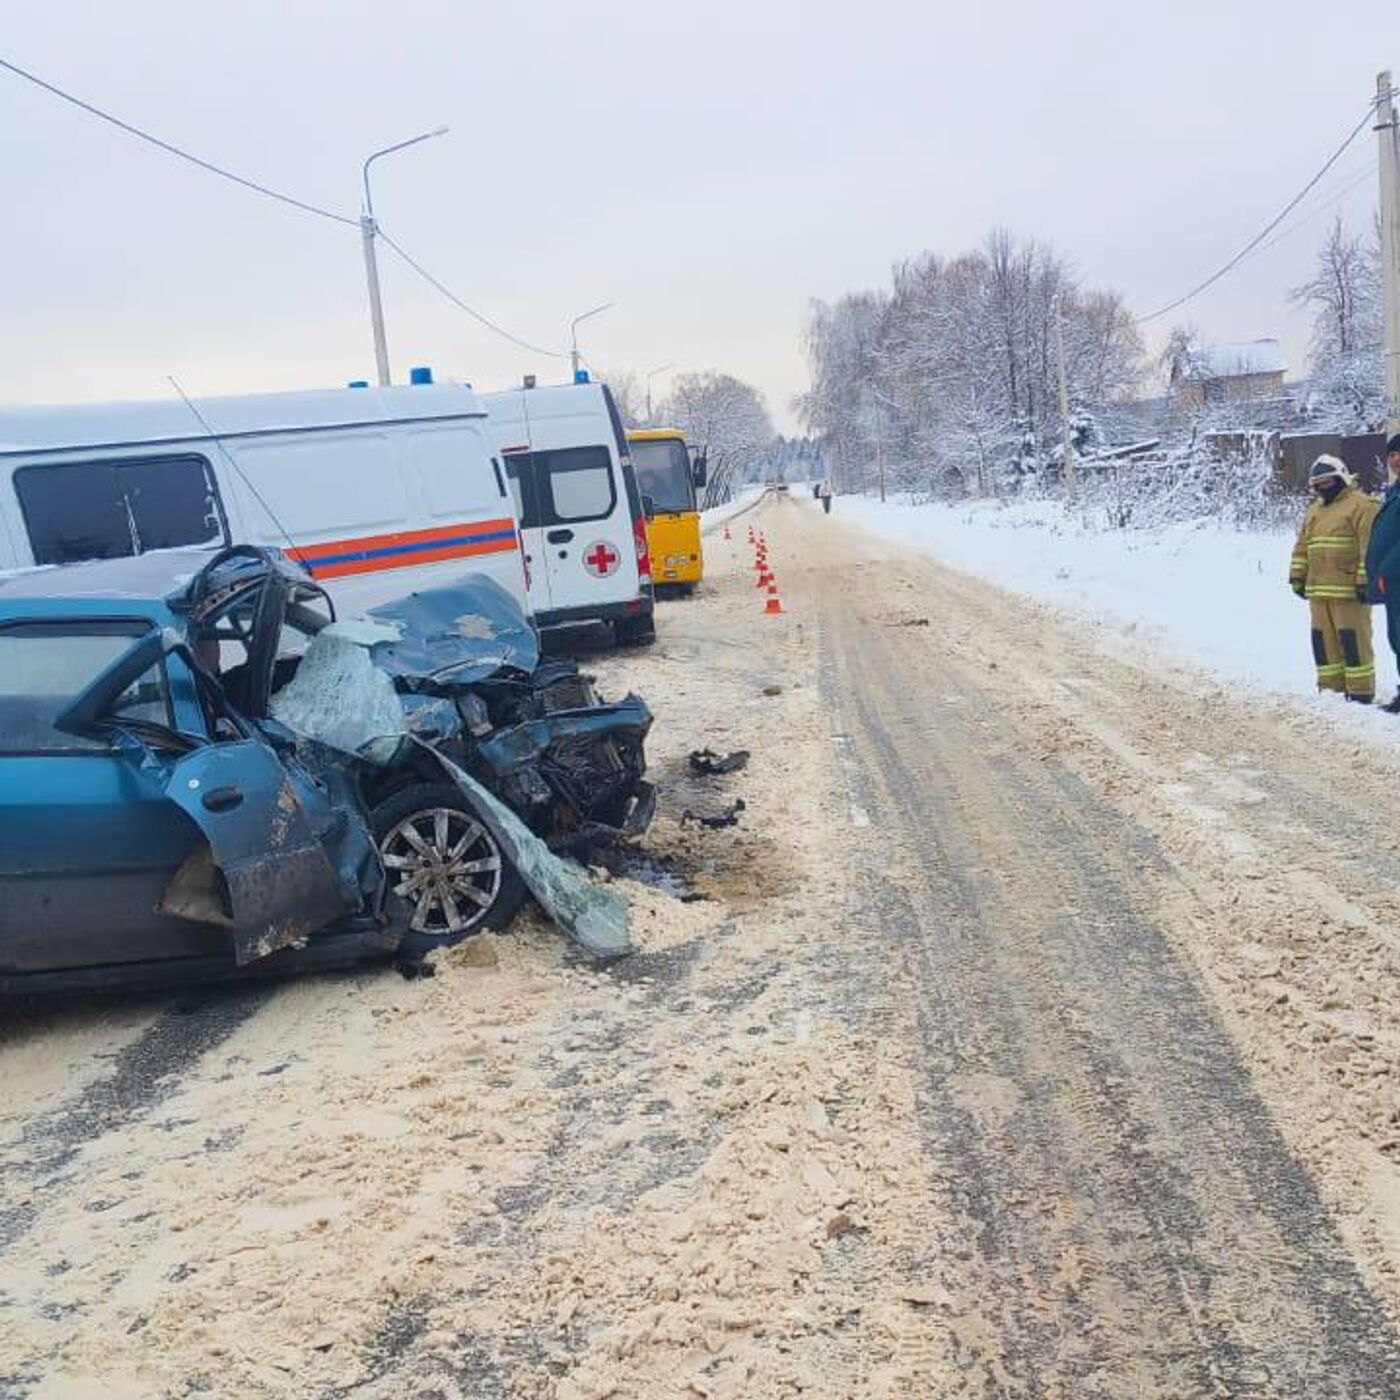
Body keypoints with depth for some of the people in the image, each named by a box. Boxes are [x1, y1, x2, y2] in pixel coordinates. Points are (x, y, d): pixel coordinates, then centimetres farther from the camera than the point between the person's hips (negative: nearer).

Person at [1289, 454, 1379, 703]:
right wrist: (1297, 577, 16)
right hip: (1318, 589, 8)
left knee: (1353, 640, -6)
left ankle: (1361, 691, -2)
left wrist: (1365, 580, -18)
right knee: (1323, 639, 9)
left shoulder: (1361, 505, -6)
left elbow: (1370, 547, -13)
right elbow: (1302, 547, 23)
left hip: (1348, 590, -8)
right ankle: (1331, 687, 17)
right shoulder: (1314, 510, 19)